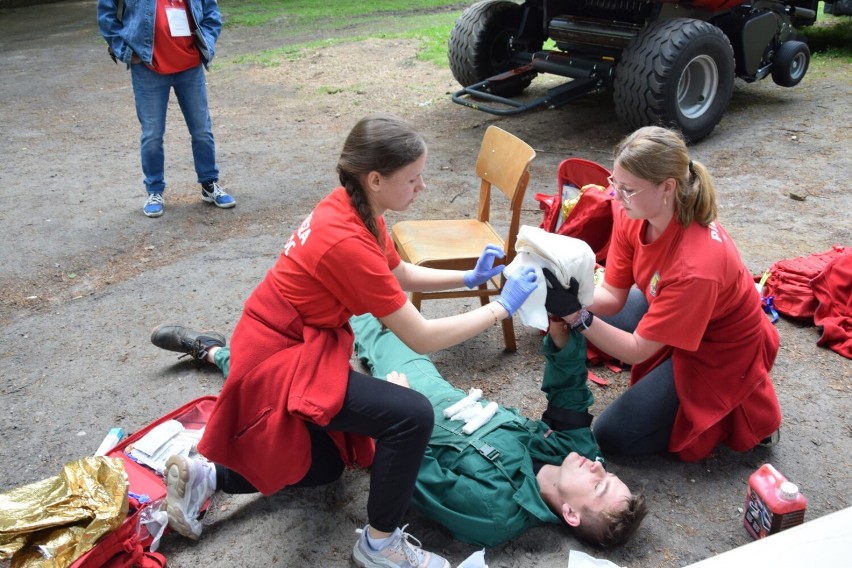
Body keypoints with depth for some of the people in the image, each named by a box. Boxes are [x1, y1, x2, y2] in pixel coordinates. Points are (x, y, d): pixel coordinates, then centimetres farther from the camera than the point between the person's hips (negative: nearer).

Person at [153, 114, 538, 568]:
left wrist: (469, 278, 1)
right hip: (281, 361, -10)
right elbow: (422, 339, -26)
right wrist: (501, 307, -18)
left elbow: (400, 276, 12)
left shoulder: (352, 208, -4)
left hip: (291, 344, 10)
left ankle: (203, 477, 26)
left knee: (323, 465, 25)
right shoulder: (348, 242, -31)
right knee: (412, 416, -22)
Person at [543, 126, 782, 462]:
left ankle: (735, 412, 6)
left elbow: (637, 351, -31)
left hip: (720, 354, -7)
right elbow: (613, 295, -10)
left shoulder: (696, 266, -39)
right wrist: (570, 297, -30)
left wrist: (576, 315, -39)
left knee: (611, 435, -5)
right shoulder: (633, 215, -18)